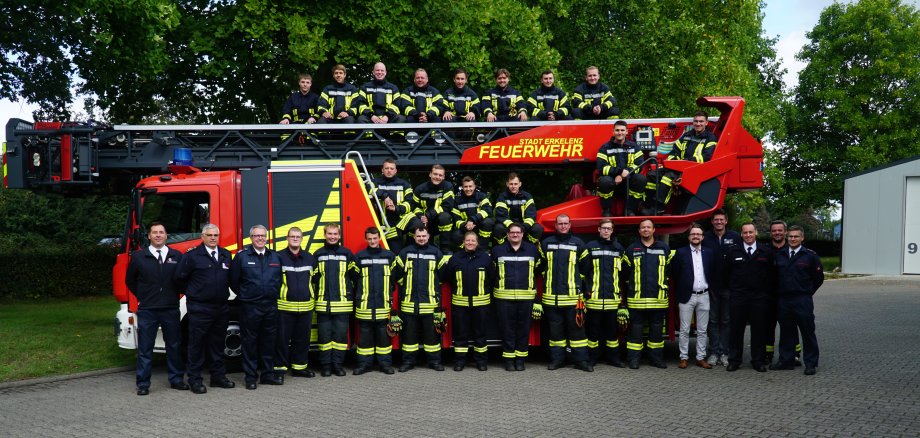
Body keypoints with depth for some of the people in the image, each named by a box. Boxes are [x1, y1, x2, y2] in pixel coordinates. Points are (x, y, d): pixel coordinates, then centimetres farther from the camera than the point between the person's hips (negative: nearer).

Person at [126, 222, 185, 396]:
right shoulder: (138, 256, 1)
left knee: (174, 346, 10)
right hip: (147, 310, -1)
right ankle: (143, 383, 10)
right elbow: (130, 281, 12)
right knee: (145, 348, 3)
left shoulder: (177, 256, 3)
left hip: (171, 309, 1)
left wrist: (174, 296, 4)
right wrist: (142, 297, 8)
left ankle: (176, 379, 20)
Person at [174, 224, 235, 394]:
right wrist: (192, 293, 4)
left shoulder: (226, 255, 10)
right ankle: (195, 380, 7)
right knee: (197, 344, 1)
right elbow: (180, 278, -3)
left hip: (221, 308, 5)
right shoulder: (192, 256, -6)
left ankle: (218, 377, 21)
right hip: (199, 308, -5)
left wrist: (223, 293, 12)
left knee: (218, 344, 13)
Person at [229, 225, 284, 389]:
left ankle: (268, 374, 20)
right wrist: (245, 296, 7)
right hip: (249, 307, -3)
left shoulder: (276, 257, 8)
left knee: (269, 341, 9)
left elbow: (280, 280, 16)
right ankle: (251, 377, 11)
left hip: (271, 306, 3)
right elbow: (233, 280, 1)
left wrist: (274, 295, 11)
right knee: (250, 342, 3)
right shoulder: (242, 256, -2)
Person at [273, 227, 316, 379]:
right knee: (282, 338, -2)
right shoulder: (279, 257, -2)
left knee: (302, 338, 9)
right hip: (285, 306, -4)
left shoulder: (309, 257, 11)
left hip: (305, 306, 4)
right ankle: (280, 368, 7)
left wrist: (313, 297, 15)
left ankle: (299, 366, 20)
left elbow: (315, 279, 19)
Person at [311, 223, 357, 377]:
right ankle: (325, 365, 11)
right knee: (324, 335, 3)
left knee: (341, 334, 2)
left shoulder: (347, 254, 6)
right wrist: (314, 295, 2)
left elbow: (356, 276, 8)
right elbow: (312, 278, 12)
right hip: (323, 303, 1)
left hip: (342, 303, 0)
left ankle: (338, 364, 11)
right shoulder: (317, 255, 9)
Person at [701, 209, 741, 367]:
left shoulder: (735, 237, 2)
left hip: (728, 286, 0)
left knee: (726, 320, 6)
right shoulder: (706, 237, 2)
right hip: (711, 286, 0)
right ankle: (713, 352, 10)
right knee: (713, 320, 5)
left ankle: (724, 352, 11)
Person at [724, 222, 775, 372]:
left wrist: (767, 292, 1)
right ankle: (734, 360, 12)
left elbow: (772, 275, 6)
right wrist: (733, 288, 7)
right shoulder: (733, 251, 5)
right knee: (736, 329, 3)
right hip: (737, 296, 0)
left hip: (760, 297, 0)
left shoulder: (766, 252, 4)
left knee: (759, 329, 4)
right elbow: (726, 272, 10)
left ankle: (758, 361, 14)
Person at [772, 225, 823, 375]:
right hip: (784, 300, 4)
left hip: (803, 301, -4)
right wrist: (780, 292, 12)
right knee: (786, 332, 11)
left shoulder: (810, 256, -2)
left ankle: (811, 363, 7)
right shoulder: (780, 256, 10)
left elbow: (818, 277, 3)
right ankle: (786, 360, 20)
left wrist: (808, 292, 4)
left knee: (808, 332, 0)